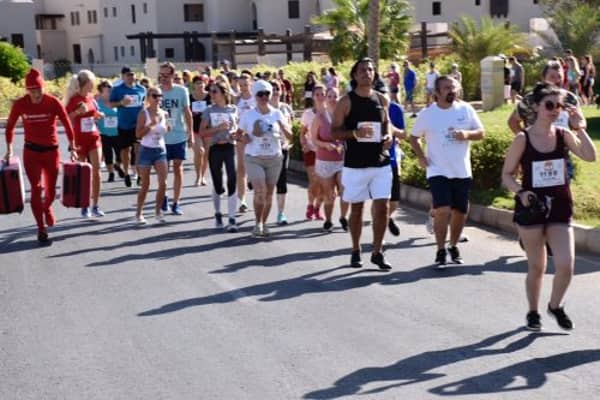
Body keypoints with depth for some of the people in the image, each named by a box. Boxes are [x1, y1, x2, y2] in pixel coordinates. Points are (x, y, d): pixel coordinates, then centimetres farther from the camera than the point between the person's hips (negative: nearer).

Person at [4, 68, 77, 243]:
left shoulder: (53, 102, -11)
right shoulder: (20, 104, -9)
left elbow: (67, 124, -4)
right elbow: (10, 126, 4)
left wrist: (72, 147, -7)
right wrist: (9, 149, 2)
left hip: (52, 150, 1)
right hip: (31, 151, 0)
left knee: (51, 189, 12)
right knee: (36, 189, -6)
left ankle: (47, 208, 47)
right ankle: (41, 228, 2)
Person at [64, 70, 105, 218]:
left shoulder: (91, 98, 8)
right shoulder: (73, 100, -10)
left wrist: (98, 115, 3)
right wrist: (77, 111, -24)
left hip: (94, 138, 5)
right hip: (79, 139, -5)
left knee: (96, 171, -4)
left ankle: (95, 206, 1)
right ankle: (84, 207, 14)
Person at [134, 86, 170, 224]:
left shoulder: (164, 113, 5)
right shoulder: (143, 113, -8)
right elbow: (138, 134, -13)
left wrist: (168, 128, -3)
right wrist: (150, 124, -23)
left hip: (161, 150, 4)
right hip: (146, 150, -4)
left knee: (163, 183, -5)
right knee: (145, 184, 1)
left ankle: (158, 211, 10)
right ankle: (139, 212, 16)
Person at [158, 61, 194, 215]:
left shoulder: (181, 91, -3)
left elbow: (187, 112, 5)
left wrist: (191, 133, 4)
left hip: (179, 136, 0)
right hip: (161, 137, 0)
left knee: (178, 168, 4)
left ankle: (176, 203, 11)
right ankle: (163, 197, 28)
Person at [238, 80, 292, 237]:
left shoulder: (277, 114, 2)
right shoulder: (248, 115, -2)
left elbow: (290, 136, 2)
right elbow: (239, 134, 8)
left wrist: (282, 126, -18)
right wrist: (244, 137, -14)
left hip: (274, 158, 2)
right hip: (254, 158, -2)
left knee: (269, 193, 5)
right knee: (260, 191, -17)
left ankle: (264, 224, 20)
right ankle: (258, 224, -5)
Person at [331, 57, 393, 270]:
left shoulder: (382, 99, 8)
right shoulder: (347, 101, -4)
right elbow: (334, 131, -4)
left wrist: (388, 135, 0)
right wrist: (355, 133, -21)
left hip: (381, 162, 3)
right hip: (355, 164, -3)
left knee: (383, 207, -4)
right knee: (357, 208, 8)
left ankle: (377, 252, 7)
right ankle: (356, 252, 22)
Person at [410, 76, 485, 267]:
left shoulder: (466, 109, 1)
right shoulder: (427, 114, -2)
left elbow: (481, 133, 5)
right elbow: (414, 137, 10)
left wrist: (467, 134, -15)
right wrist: (421, 156, -5)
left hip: (462, 172, 3)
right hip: (438, 171, -3)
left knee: (460, 212, 9)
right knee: (442, 210, -15)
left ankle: (453, 246, 31)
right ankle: (440, 251, -2)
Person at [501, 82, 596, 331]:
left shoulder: (564, 135, 0)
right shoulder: (522, 139, -7)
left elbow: (590, 156, -14)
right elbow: (507, 175, -3)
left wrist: (579, 128, -17)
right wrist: (521, 192, -20)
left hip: (560, 208, 2)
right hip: (531, 208, -2)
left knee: (566, 265, -8)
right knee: (536, 267, 10)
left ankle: (555, 306, 21)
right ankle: (533, 312, 32)